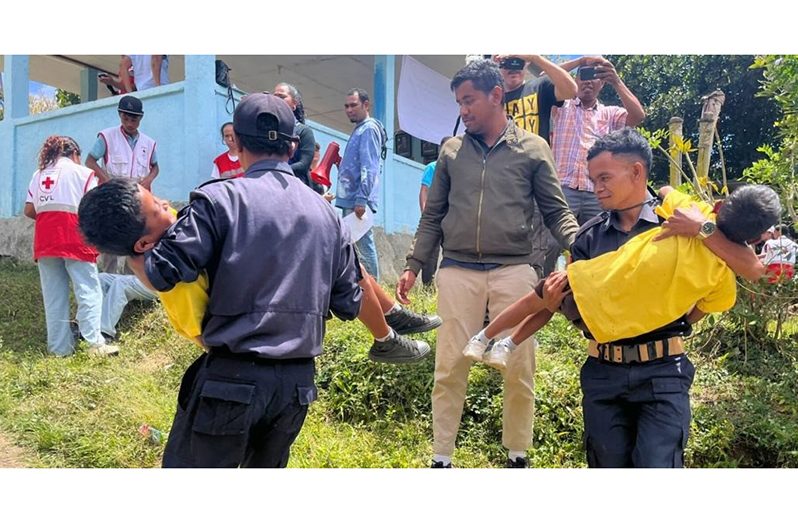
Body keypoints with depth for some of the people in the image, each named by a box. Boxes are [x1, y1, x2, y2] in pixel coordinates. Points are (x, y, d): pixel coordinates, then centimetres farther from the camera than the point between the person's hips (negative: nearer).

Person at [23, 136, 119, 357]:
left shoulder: (38, 174, 18)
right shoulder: (82, 172, 5)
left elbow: (29, 210, 11)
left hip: (44, 240, 5)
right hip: (73, 239, -5)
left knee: (53, 296, 7)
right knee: (88, 291, -4)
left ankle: (60, 347, 8)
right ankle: (95, 343, -13)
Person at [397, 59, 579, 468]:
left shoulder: (533, 148, 6)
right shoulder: (451, 150, 12)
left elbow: (556, 212, 5)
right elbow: (433, 216, 15)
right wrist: (413, 265, 9)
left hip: (513, 270, -1)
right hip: (457, 271, 2)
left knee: (518, 369, 4)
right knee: (449, 366, 3)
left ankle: (517, 456, 22)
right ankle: (441, 457, 16)